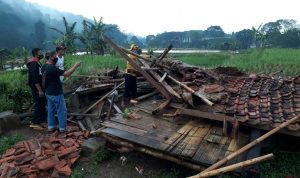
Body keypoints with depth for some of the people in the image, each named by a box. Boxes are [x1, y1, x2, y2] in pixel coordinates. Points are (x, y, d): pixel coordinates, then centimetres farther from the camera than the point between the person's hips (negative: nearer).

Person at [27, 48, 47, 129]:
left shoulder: (38, 63, 12)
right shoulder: (33, 64, -19)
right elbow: (35, 79, -24)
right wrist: (39, 90, -24)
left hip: (40, 88, 10)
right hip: (37, 89, -10)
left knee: (43, 103, 17)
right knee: (39, 105, -3)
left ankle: (43, 119, 29)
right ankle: (34, 122, 7)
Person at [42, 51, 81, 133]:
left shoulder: (44, 66, 3)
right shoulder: (53, 68, -26)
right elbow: (66, 74, -30)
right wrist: (76, 65, -25)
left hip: (48, 93, 9)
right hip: (56, 94, -9)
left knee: (51, 110, 18)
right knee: (62, 111, 5)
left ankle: (51, 126, 29)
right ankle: (62, 128, 15)